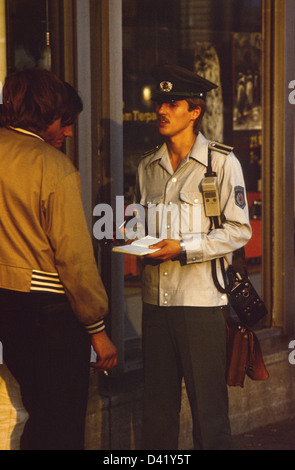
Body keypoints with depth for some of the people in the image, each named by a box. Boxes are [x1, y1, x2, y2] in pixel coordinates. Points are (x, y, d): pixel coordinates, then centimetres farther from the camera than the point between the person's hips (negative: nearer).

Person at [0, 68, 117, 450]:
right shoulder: (54, 166, -16)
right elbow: (73, 254, -16)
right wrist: (98, 328, -9)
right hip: (50, 305, -7)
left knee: (38, 412, 21)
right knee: (61, 425, 4)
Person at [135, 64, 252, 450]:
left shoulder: (222, 162, -3)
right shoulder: (147, 166, 13)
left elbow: (239, 230, -6)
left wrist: (184, 248, -16)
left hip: (202, 299, -5)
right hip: (155, 297, 5)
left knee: (208, 403, 0)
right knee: (157, 401, 10)